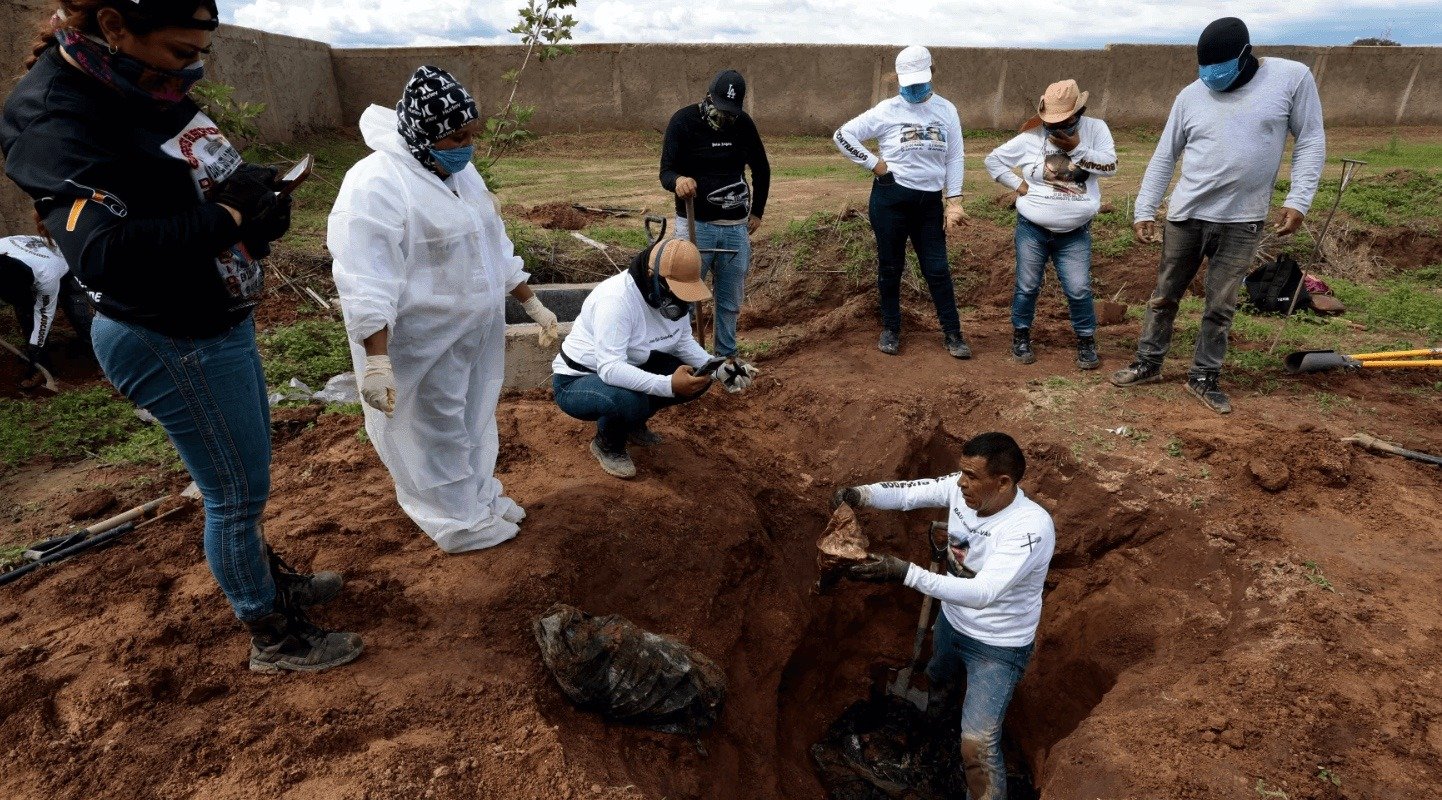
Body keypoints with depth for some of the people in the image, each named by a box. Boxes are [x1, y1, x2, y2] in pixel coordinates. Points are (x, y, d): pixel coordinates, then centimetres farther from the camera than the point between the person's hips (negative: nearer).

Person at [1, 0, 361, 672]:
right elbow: (101, 251, -37)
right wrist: (228, 220, -28)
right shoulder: (55, 118, -23)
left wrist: (248, 188, -4)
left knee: (242, 477, 25)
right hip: (173, 343, -9)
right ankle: (273, 639, 25)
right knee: (236, 493, 5)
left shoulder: (145, 90, 3)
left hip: (217, 321, 9)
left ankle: (268, 579, 47)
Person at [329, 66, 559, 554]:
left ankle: (480, 496, 40)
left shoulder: (460, 172, 7)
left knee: (473, 423, 21)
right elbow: (367, 286, -26)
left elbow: (496, 248, 15)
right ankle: (460, 524, 24)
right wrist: (376, 361, -31)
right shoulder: (375, 186, -21)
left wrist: (532, 304, 15)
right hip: (422, 347, -8)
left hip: (476, 335, 8)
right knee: (436, 436, 8)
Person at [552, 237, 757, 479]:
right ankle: (606, 444, -3)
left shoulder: (672, 294, -9)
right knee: (631, 401, -38)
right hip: (577, 380, -8)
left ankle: (633, 422, 13)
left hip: (632, 368, 8)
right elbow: (610, 369, -40)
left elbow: (683, 341, 1)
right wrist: (668, 385, -49)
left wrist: (716, 368, -17)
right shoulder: (616, 299, -33)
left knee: (696, 378, -9)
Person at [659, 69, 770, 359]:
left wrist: (757, 211, 13)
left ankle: (726, 356, 24)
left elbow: (762, 169, 17)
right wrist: (678, 180, -35)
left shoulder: (743, 123, 3)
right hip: (695, 225, -3)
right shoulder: (683, 121, -8)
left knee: (731, 300, 10)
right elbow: (666, 172, -12)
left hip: (736, 227, 4)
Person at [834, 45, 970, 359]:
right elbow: (843, 135, -2)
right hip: (890, 197, -2)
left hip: (930, 201, 2)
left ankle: (952, 333, 13)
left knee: (938, 269, 4)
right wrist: (874, 163, -6)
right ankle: (891, 329, 23)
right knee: (890, 266, 8)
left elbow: (954, 158, 9)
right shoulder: (886, 111, -3)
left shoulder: (946, 110, 6)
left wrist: (954, 200, 0)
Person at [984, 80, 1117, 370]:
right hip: (1032, 230, 0)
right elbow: (993, 160, 3)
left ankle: (1086, 342, 20)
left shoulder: (1095, 129, -2)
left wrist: (1076, 147, -19)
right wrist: (1017, 184, -5)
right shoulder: (1031, 137, -5)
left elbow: (1110, 166, -13)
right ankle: (1021, 337, 27)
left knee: (1079, 291, 1)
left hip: (1075, 234, 0)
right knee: (1027, 288, 9)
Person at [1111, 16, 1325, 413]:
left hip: (1242, 222, -1)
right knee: (1164, 296, 9)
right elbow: (1163, 158, 4)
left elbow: (1310, 142, -1)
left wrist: (1298, 200, -10)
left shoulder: (1292, 77, -5)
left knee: (1220, 306, 5)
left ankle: (1204, 378, 18)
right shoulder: (1191, 96, 0)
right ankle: (1148, 364, 23)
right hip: (1185, 216, 2)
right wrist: (1144, 210, -1)